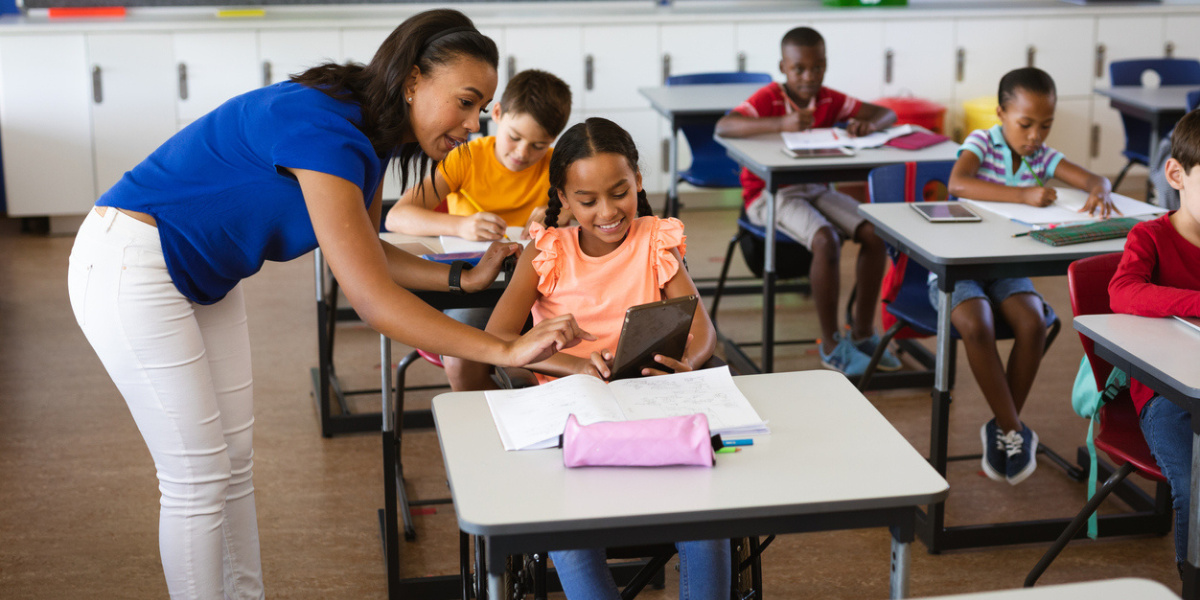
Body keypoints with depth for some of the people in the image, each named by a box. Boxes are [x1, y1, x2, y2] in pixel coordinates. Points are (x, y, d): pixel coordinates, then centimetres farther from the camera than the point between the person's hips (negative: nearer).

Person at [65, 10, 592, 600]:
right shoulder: (322, 131, -30)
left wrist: (466, 278, 0)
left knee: (233, 463, 12)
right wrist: (506, 350, -35)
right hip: (129, 266, -9)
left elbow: (367, 253, 11)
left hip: (201, 277, 9)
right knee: (197, 481, -4)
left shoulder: (368, 131, -1)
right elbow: (371, 298, -34)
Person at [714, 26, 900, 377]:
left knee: (874, 234, -16)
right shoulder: (769, 98, -12)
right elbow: (723, 126, -31)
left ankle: (862, 333, -1)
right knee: (826, 241, -31)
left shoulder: (829, 100, 4)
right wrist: (782, 124, -40)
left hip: (815, 189, 6)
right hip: (770, 193, -6)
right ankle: (831, 345, -16)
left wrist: (868, 124, -20)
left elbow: (887, 113, 5)